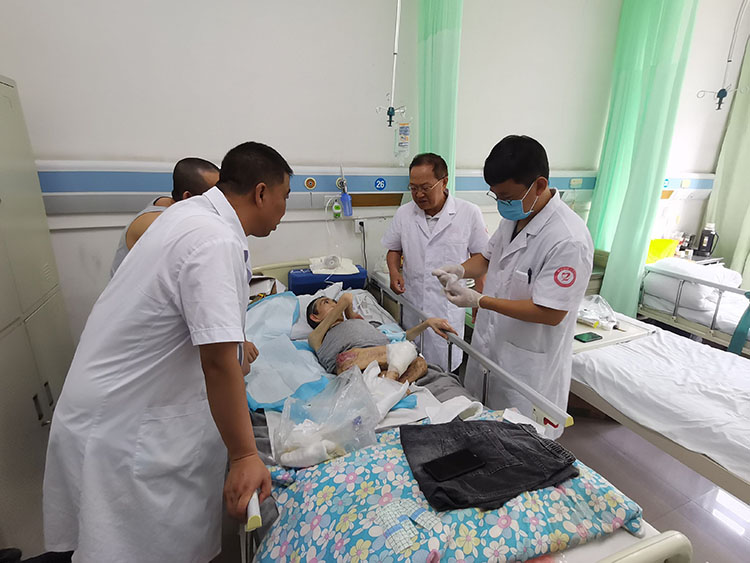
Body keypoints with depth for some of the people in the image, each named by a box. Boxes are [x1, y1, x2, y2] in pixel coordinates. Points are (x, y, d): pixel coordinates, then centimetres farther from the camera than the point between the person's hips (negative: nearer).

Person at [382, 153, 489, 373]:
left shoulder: (469, 213, -6)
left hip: (449, 307, -3)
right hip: (413, 305, 3)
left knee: (445, 367, 6)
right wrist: (394, 272, -6)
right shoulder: (403, 213, 2)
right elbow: (394, 249, 14)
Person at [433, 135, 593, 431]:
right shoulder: (513, 216, 1)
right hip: (488, 346, 8)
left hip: (527, 364, -8)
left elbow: (550, 313, -26)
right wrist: (460, 270, -6)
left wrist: (479, 300, -25)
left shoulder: (569, 240, -26)